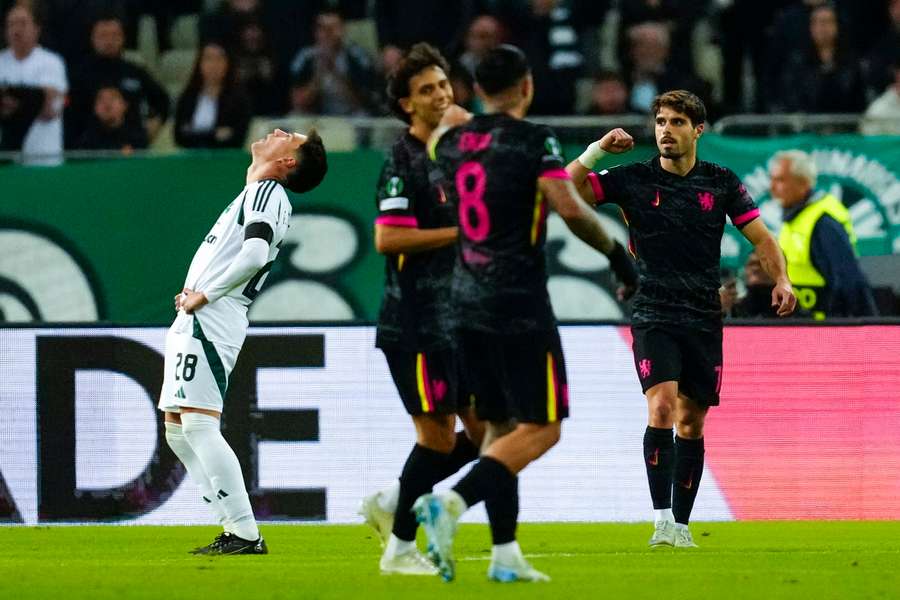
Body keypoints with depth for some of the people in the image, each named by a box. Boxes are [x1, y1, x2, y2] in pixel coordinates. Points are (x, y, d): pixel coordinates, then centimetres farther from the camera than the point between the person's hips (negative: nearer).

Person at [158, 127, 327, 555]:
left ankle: (245, 533, -19)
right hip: (192, 323, 11)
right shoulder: (258, 193, 22)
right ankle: (236, 529, 10)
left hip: (210, 319, -11)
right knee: (177, 428, 12)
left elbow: (254, 252, -25)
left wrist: (204, 295, -17)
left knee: (198, 424, -18)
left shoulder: (268, 193, -8)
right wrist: (193, 293, 11)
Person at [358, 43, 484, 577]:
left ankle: (392, 504, 19)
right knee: (439, 434, -6)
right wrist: (460, 232, -18)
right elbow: (388, 237, -20)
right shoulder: (404, 161, -11)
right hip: (414, 325, -8)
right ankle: (400, 548, 6)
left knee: (486, 431, 7)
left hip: (454, 321, 8)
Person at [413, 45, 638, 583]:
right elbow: (569, 207, -19)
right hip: (519, 304, -7)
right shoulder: (533, 139, -10)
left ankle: (505, 553, 9)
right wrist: (616, 251, -7)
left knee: (501, 426, 14)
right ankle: (451, 503, -22)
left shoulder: (452, 141, 8)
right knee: (542, 428, -3)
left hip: (467, 302, 7)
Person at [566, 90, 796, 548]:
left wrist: (781, 280, -10)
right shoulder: (633, 180, 1)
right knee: (662, 407, -20)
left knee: (692, 422, 6)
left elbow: (760, 237, 7)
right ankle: (662, 521, -24)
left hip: (704, 319, 2)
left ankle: (681, 524, 15)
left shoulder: (721, 183, 5)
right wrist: (598, 149, -14)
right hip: (653, 316, -2)